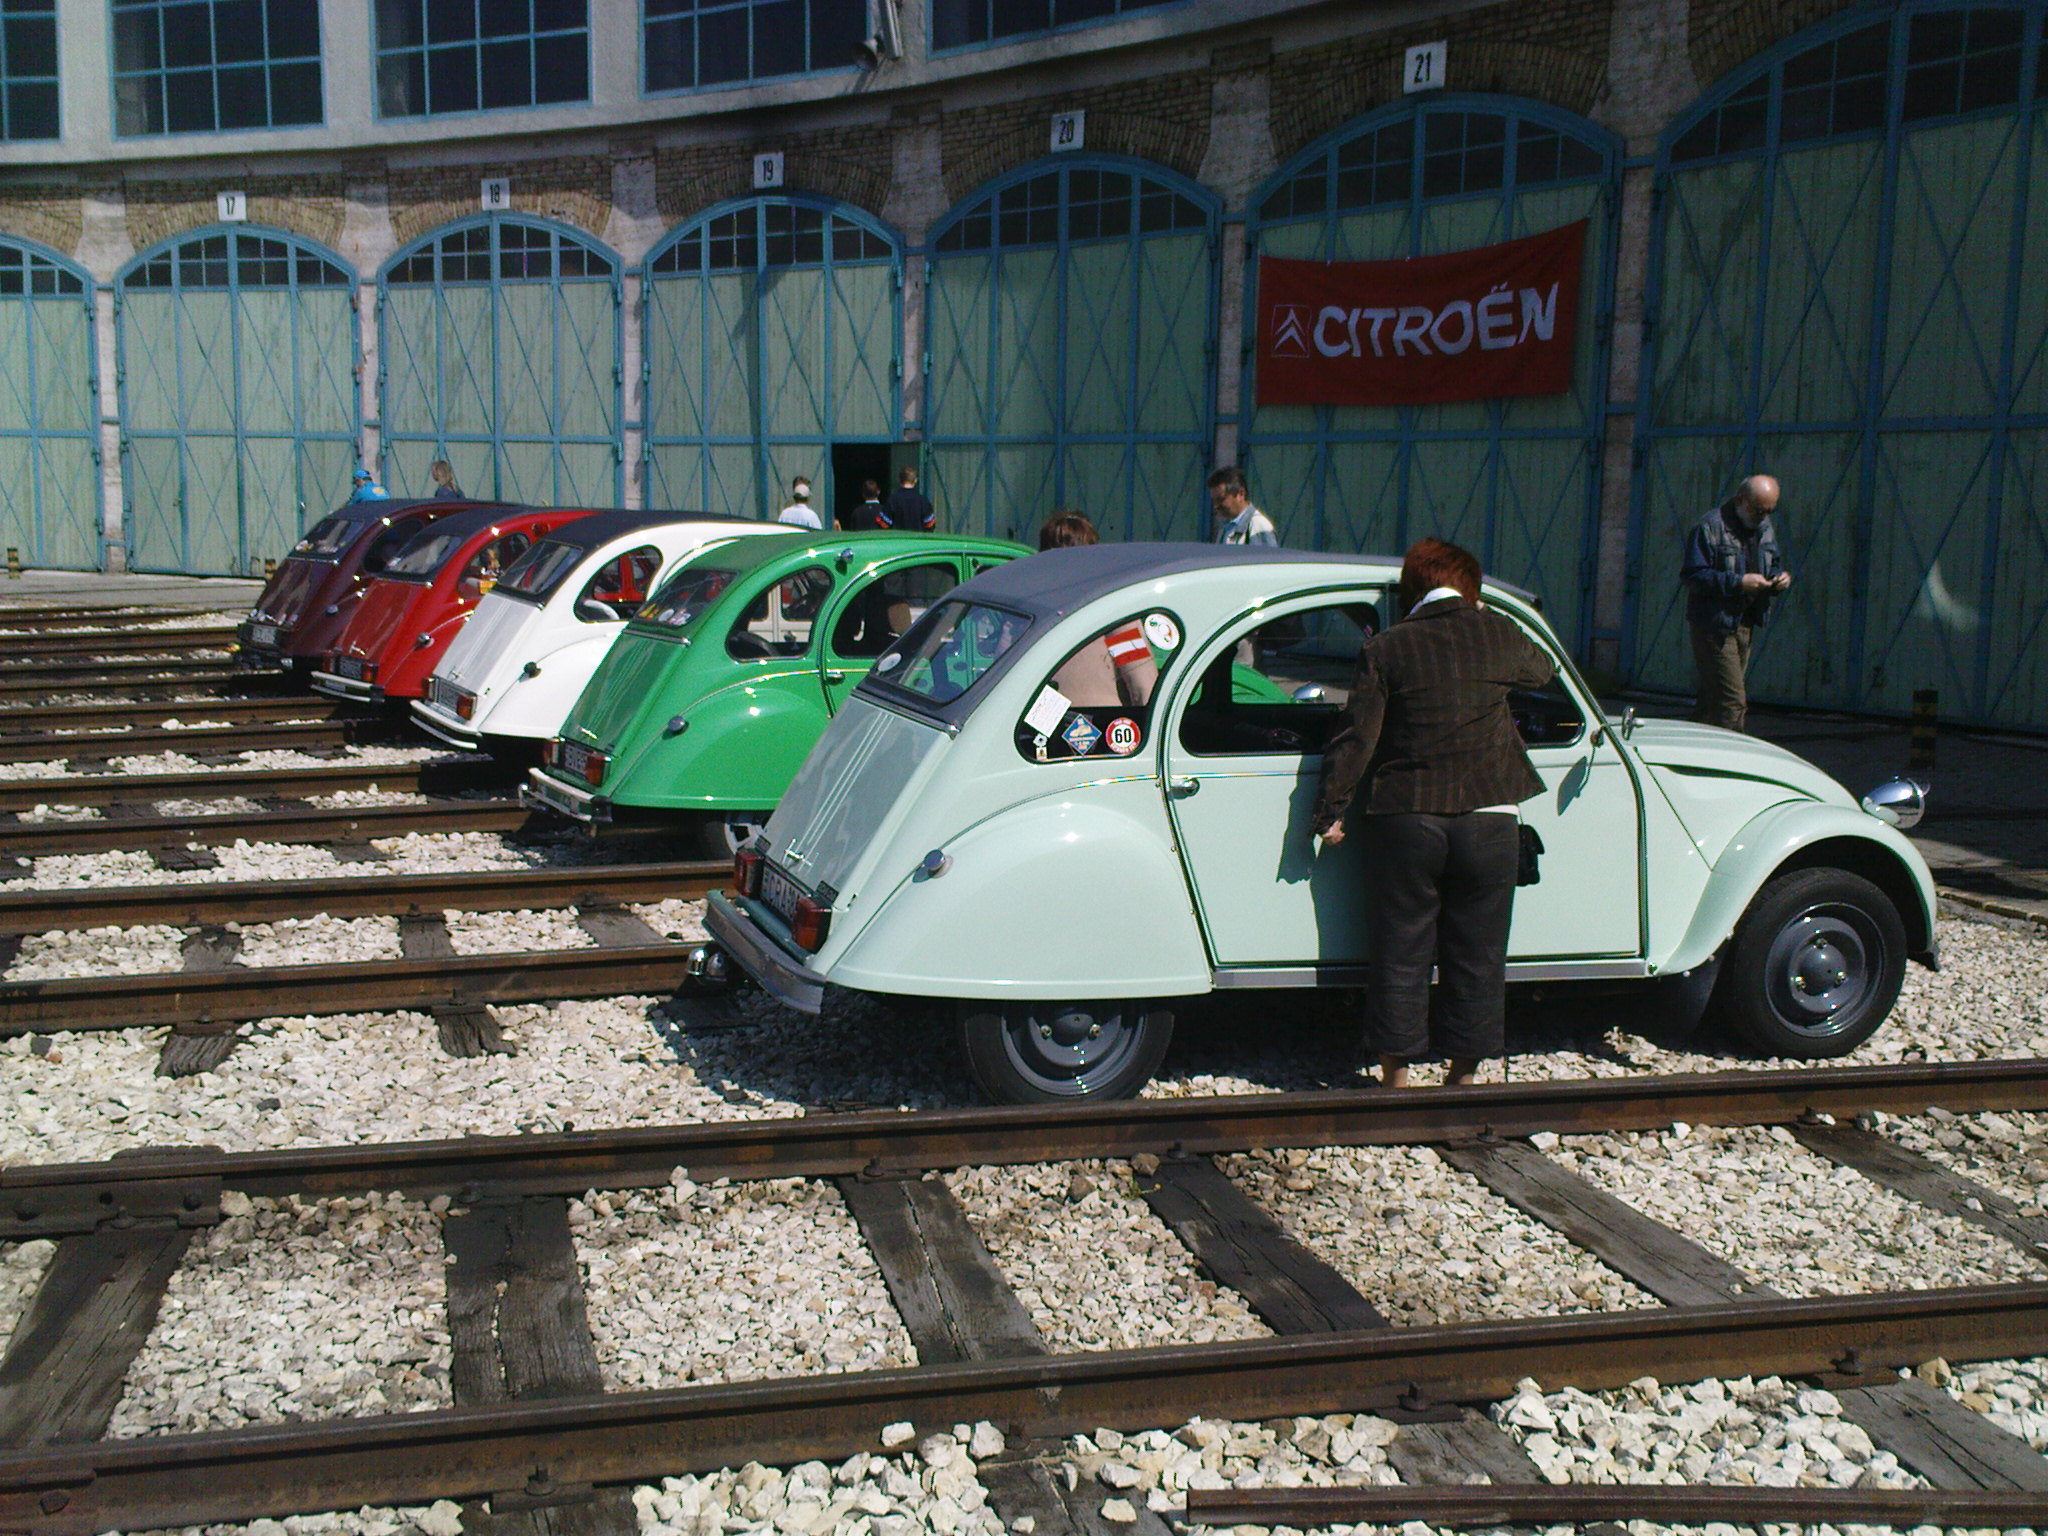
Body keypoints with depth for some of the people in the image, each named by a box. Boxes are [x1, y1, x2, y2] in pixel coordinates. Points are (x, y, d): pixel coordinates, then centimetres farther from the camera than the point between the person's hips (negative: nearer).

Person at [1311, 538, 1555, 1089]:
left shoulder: (1385, 648, -2)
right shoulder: (1500, 635, 2)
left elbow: (1356, 737, -5)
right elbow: (1544, 669, 24)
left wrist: (1332, 811, 3)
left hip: (1403, 821, -1)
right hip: (1488, 822, 1)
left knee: (1401, 954, 9)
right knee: (1475, 956, 12)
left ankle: (1396, 1077, 17)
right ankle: (1463, 1075, 20)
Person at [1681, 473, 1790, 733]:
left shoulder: (1766, 527, 13)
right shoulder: (1710, 527, -13)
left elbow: (1774, 564, 26)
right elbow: (1692, 575, -18)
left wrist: (1779, 577, 1)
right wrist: (1738, 583, -24)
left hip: (1745, 624, 8)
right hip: (1714, 626, -8)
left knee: (1713, 697, 14)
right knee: (1733, 701, -12)